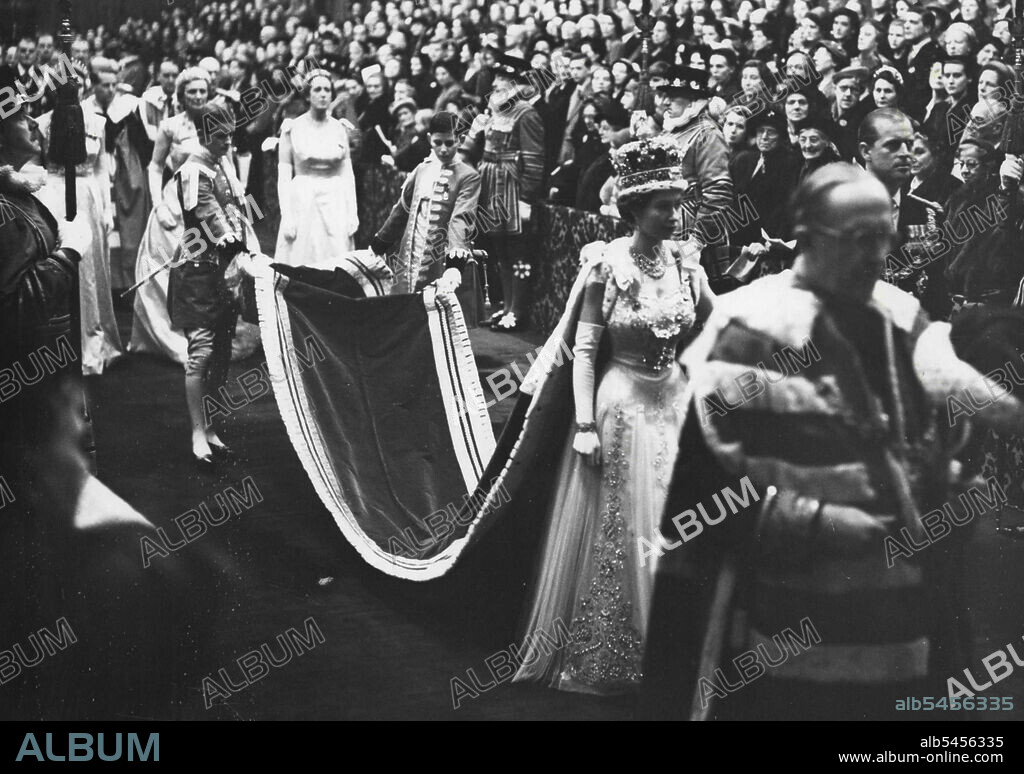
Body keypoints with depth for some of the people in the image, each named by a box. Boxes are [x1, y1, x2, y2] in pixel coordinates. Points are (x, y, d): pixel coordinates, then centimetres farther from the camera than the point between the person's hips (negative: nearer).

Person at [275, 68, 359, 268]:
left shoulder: (340, 129, 8)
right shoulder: (293, 128, 1)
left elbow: (348, 174, 9)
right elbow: (283, 177, -1)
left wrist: (352, 212, 1)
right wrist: (286, 216, -9)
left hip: (335, 204, 2)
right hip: (302, 202, -2)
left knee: (337, 266, -2)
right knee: (300, 266, -2)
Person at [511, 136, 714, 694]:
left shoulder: (686, 265, 2)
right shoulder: (606, 265, -10)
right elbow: (584, 350, -10)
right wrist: (585, 424, -16)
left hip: (675, 404, 4)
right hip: (620, 406, -4)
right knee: (616, 533, 4)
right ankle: (602, 659, 18)